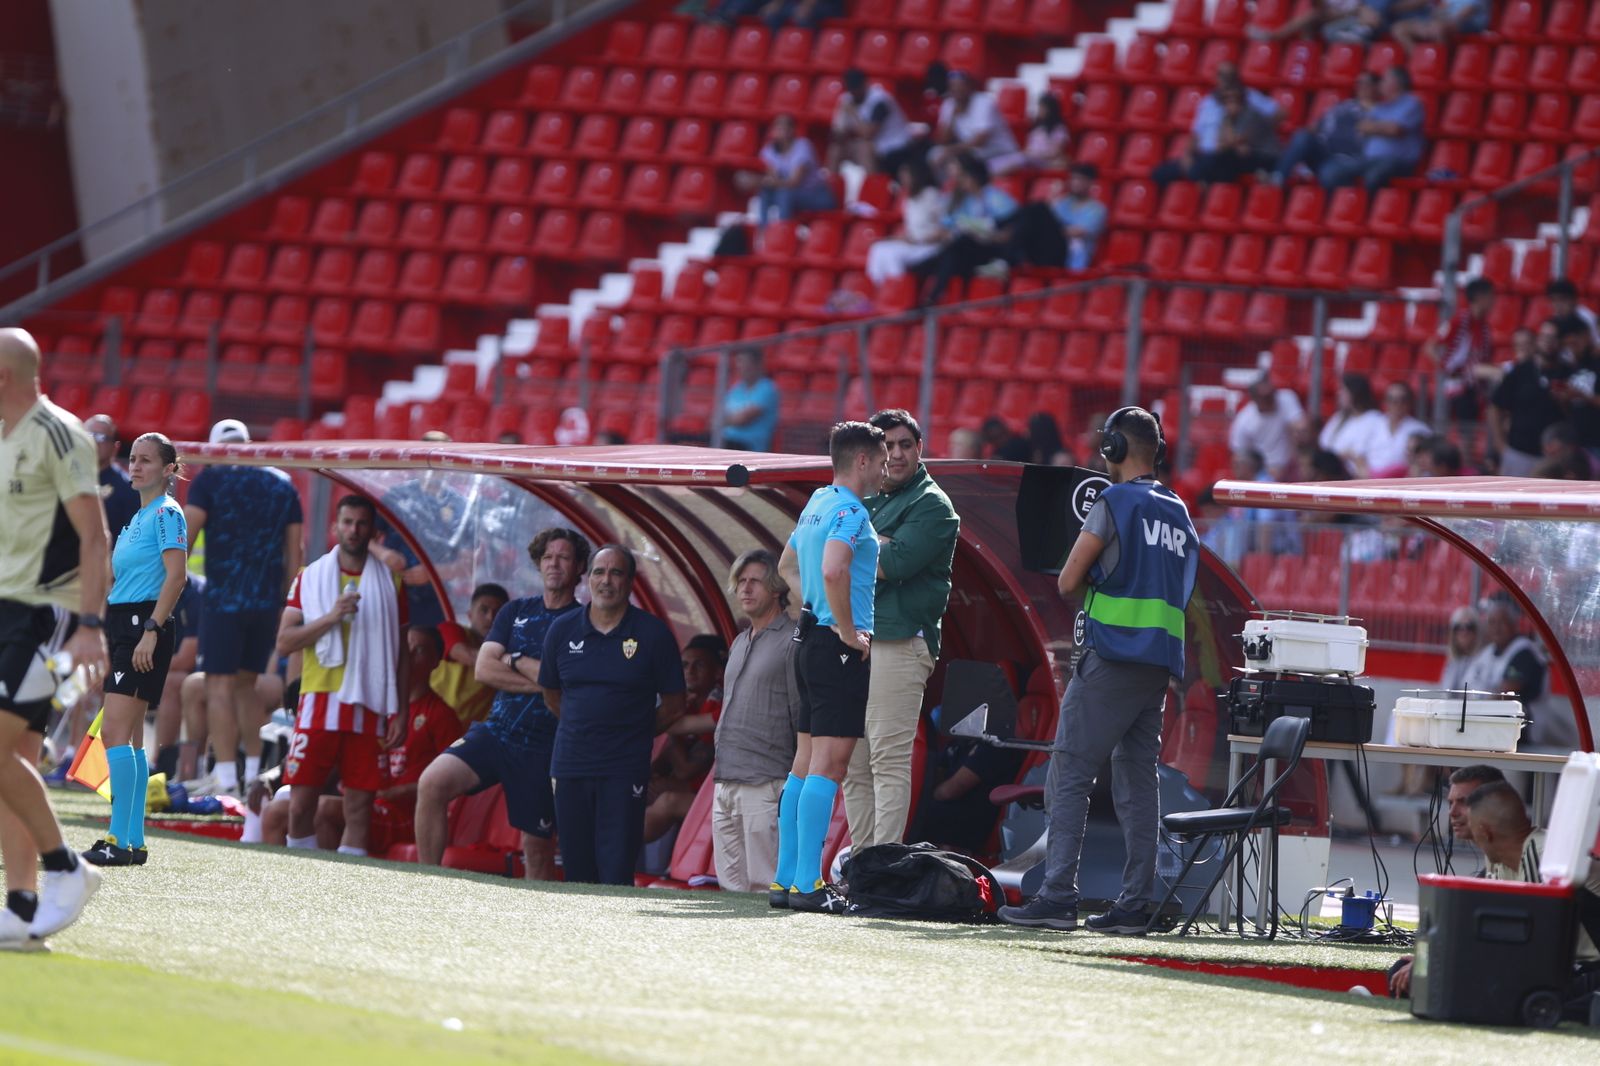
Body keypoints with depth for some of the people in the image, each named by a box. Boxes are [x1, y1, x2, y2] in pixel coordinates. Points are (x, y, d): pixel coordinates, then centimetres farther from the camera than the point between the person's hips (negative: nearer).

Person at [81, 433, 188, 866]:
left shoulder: (166, 513, -8)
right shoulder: (138, 517, 20)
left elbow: (176, 575, -17)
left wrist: (151, 631, -23)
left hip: (146, 622, -10)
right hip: (124, 623, 10)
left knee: (115, 732, -16)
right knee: (130, 737, 8)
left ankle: (119, 840, -19)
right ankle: (134, 842, 10)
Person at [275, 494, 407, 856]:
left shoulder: (389, 584, 10)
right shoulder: (310, 578, 8)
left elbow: (401, 653, 10)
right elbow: (284, 642, 0)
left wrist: (400, 712, 1)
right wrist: (331, 617, -14)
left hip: (368, 708, 0)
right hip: (319, 704, 0)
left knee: (359, 805, -1)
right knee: (301, 801, -4)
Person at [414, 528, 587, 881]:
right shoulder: (516, 611, 13)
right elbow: (484, 669, 3)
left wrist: (515, 661, -4)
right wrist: (540, 680, -8)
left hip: (543, 746, -3)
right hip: (496, 730, 3)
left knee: (538, 846, 2)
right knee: (432, 783, -19)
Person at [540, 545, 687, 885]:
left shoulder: (653, 634, -2)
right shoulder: (562, 630, 6)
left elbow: (673, 707, 6)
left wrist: (631, 735, 10)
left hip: (625, 771, -3)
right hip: (570, 765, 3)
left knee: (616, 873, -9)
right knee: (577, 872, 3)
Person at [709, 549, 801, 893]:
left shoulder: (791, 642, -5)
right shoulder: (740, 643, 21)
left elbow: (804, 718, -8)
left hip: (767, 784, -8)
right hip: (725, 784, 8)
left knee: (765, 886, -11)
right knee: (732, 887, 5)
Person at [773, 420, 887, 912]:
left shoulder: (817, 504, 16)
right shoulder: (849, 510, -14)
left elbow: (787, 564, 31)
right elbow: (833, 570, -30)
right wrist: (848, 630, -19)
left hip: (811, 639, 10)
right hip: (840, 648, -10)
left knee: (805, 762, 11)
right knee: (828, 764, -11)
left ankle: (786, 879, 13)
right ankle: (807, 884, -15)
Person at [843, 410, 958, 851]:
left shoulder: (931, 505, -1)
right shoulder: (866, 502, 22)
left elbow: (895, 563, -16)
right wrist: (877, 546, -7)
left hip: (899, 644, -8)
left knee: (888, 761, -11)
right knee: (854, 766, 7)